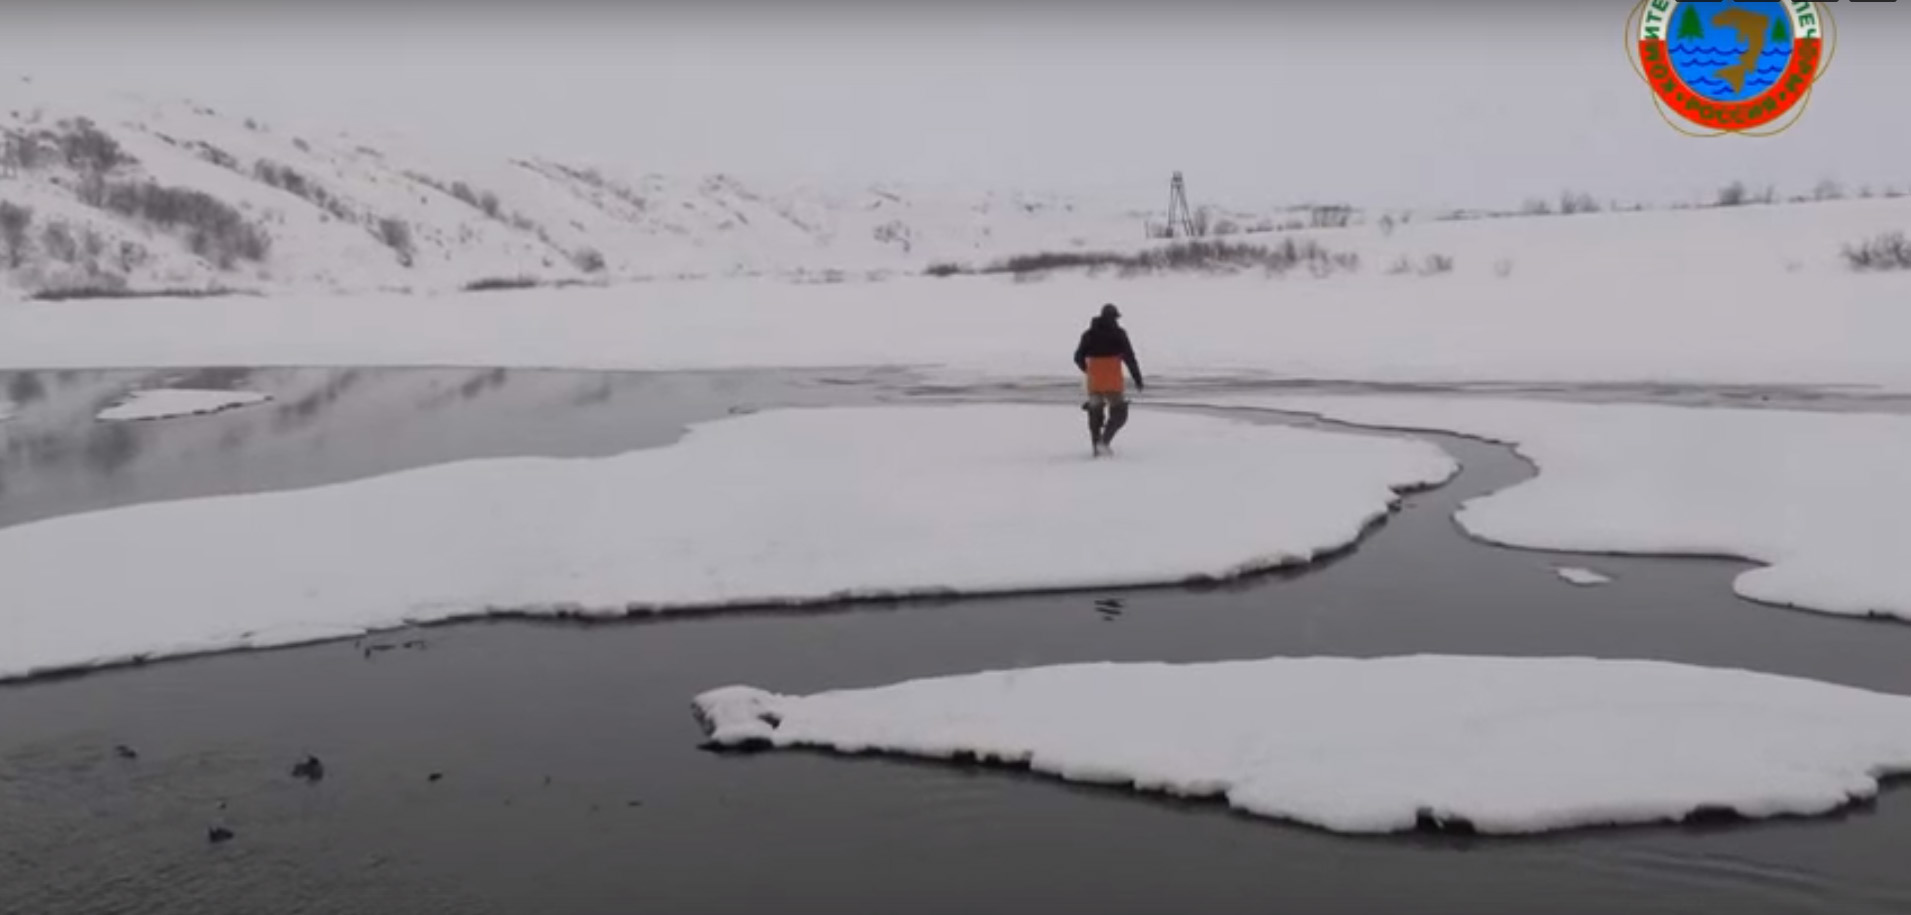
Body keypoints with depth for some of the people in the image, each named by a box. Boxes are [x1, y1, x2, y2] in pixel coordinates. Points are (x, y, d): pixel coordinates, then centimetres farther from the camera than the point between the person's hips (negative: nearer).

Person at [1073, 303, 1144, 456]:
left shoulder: (1089, 334, 9)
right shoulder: (1118, 333, -2)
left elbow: (1078, 357, 12)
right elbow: (1129, 358, -8)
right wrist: (1138, 380, -4)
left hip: (1094, 382, 4)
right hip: (1113, 382, -4)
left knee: (1095, 413, 16)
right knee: (1119, 414, 5)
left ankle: (1097, 447, 16)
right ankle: (1104, 441, -13)